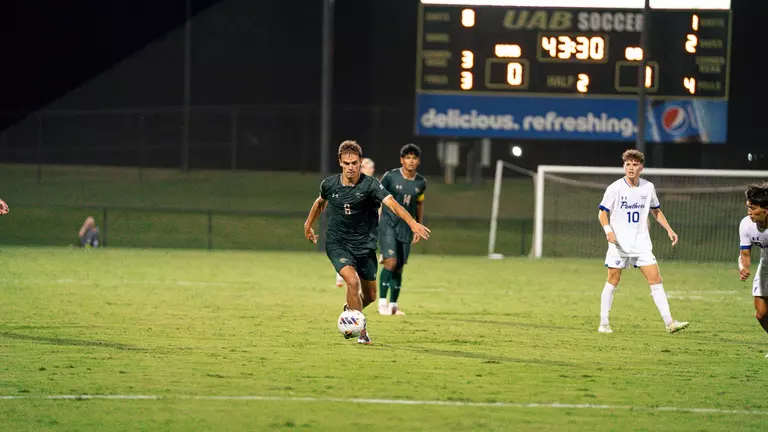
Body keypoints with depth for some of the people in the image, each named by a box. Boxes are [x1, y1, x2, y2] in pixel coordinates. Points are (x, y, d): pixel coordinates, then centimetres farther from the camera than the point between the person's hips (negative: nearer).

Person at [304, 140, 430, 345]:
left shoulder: (370, 185, -15)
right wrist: (308, 225, 29)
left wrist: (413, 223, -46)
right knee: (353, 281, -24)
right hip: (337, 244, 0)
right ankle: (361, 331, -11)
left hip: (364, 246, 1)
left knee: (370, 296, 9)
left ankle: (349, 310, 45)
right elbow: (321, 202, 19)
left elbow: (391, 203, -32)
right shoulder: (329, 185, -5)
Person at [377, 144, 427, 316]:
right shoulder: (390, 177, -8)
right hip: (388, 224, -4)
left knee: (399, 267, 6)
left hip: (406, 227, 4)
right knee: (390, 261, -19)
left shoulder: (421, 182, 5)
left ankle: (393, 305, 17)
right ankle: (382, 302, -12)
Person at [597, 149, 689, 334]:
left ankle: (669, 322, -6)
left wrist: (669, 229, 11)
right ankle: (604, 323, 11)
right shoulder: (615, 188, -7)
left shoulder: (648, 187, 4)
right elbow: (602, 213, -4)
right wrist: (608, 230, -21)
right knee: (613, 280, 0)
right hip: (619, 244, -3)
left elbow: (656, 211, 20)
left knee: (655, 280, -5)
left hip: (642, 243, 3)